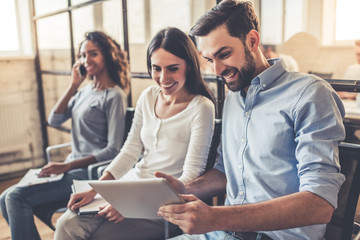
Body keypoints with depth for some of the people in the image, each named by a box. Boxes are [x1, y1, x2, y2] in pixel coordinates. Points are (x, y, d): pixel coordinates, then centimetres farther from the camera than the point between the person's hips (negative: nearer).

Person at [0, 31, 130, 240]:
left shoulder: (114, 96, -12)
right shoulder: (85, 91, 13)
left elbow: (113, 150, -16)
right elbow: (54, 120, 6)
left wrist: (67, 166, -19)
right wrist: (73, 85, -2)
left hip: (90, 172, -8)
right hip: (72, 168, 8)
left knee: (17, 197, -17)